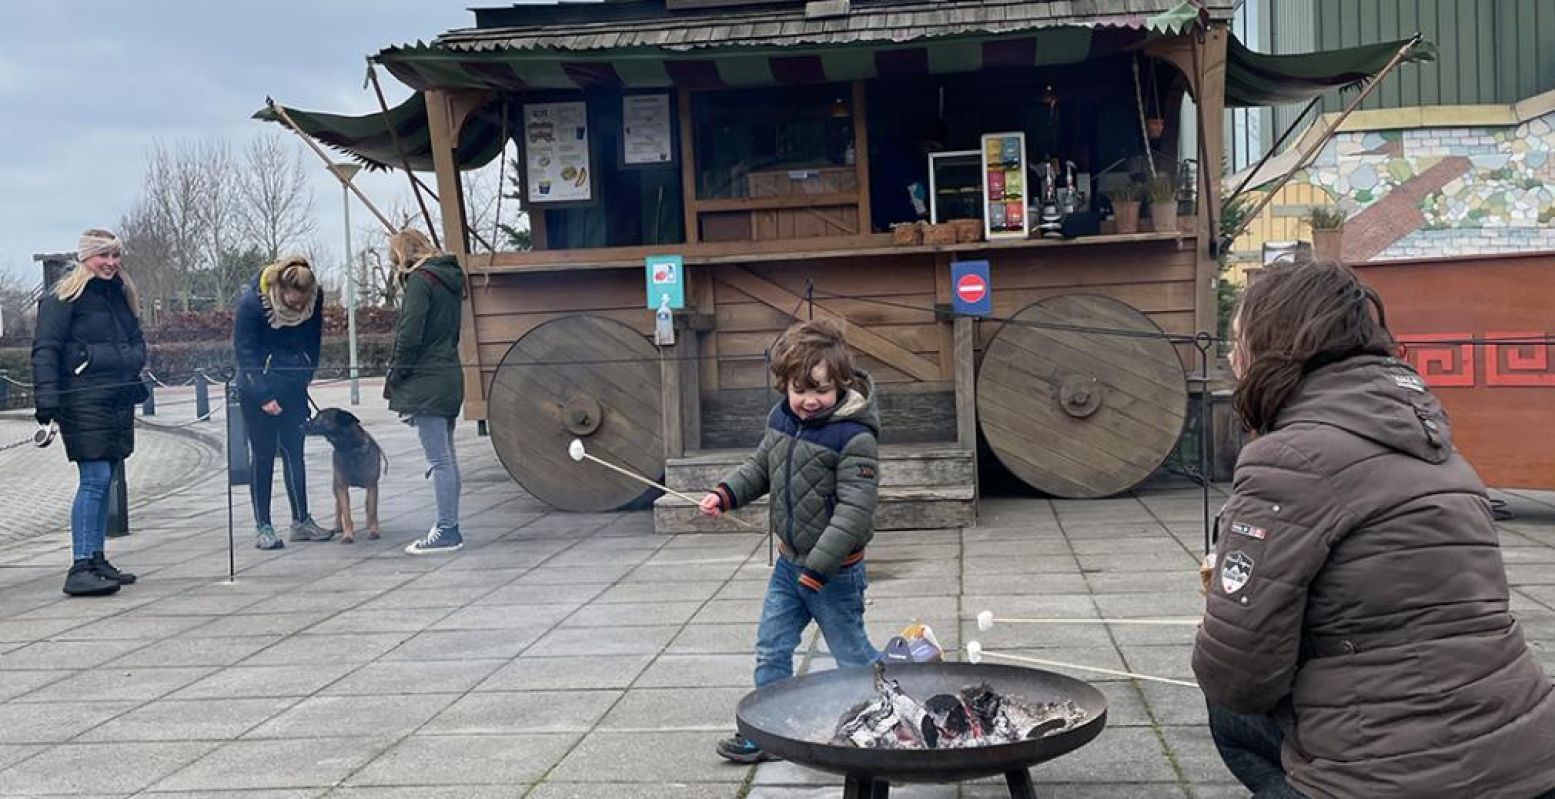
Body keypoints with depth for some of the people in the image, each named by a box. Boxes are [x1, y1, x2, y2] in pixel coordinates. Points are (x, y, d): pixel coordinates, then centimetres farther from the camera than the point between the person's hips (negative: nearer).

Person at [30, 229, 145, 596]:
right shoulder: (64, 297, -6)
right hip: (83, 399, -8)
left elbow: (136, 339, 27)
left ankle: (97, 560, 18)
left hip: (117, 400, 8)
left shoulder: (119, 294, 18)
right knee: (94, 479, -13)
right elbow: (45, 349, -12)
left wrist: (135, 360, 6)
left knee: (104, 480, 11)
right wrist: (47, 395, -20)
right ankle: (80, 568, -13)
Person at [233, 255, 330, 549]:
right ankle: (263, 527, 6)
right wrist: (264, 396, -18)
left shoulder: (315, 298, -10)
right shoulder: (251, 301, -21)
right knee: (262, 455, 0)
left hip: (293, 386, 4)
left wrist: (305, 377, 3)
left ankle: (301, 521, 13)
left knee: (294, 452, 7)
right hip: (256, 387, -4)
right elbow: (245, 351, -15)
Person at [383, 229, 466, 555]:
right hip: (450, 378, 9)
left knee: (439, 461, -7)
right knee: (447, 457, 12)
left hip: (426, 383, -9)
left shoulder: (420, 281, -10)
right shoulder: (449, 279, 17)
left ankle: (446, 531, -5)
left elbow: (409, 336, -16)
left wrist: (397, 378, -7)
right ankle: (449, 528, 18)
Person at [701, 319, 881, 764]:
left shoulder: (853, 437, -23)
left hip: (835, 572, -7)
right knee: (771, 649, 14)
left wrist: (818, 568, -27)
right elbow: (760, 467, 18)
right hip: (788, 563, 7)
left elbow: (854, 511, -25)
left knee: (852, 654, 7)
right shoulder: (781, 419, 0)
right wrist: (725, 495, 1)